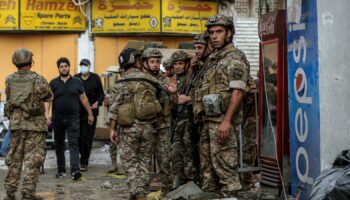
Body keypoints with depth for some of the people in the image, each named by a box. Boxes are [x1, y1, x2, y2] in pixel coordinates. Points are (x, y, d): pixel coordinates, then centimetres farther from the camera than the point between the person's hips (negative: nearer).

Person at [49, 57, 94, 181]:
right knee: (59, 145, 10)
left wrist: (90, 113, 7)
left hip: (73, 118, -1)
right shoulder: (53, 83, 3)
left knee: (73, 144, -10)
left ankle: (75, 170, -19)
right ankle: (61, 170, 22)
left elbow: (83, 98, 9)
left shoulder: (77, 82, 6)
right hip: (57, 119, 1)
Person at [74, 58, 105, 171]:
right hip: (77, 112, 2)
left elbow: (101, 94, 7)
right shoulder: (75, 78, 8)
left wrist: (98, 102, -11)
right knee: (78, 137, 5)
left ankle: (84, 162, 1)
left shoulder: (95, 78, 4)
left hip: (90, 112, -2)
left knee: (87, 137, -5)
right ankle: (83, 156, 28)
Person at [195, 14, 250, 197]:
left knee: (223, 162, -8)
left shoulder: (234, 57, -8)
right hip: (209, 119, 9)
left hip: (222, 120, -9)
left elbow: (237, 92, -17)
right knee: (208, 162, 14)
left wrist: (226, 120, -24)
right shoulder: (213, 58, 18)